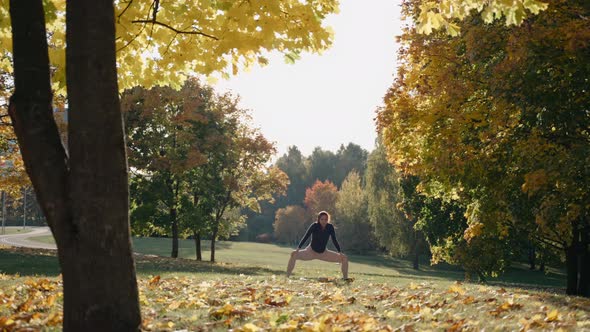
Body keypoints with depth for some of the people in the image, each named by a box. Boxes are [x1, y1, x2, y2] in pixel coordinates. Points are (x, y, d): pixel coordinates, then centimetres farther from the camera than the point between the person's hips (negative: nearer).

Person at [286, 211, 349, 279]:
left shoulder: (330, 227, -11)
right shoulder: (314, 226, -18)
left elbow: (334, 240, -3)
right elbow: (305, 237, -17)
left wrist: (340, 252, -8)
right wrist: (298, 249, -25)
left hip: (323, 253, 3)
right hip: (311, 251, -3)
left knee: (344, 258, -8)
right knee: (294, 254, -28)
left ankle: (345, 278, 3)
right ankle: (287, 276, -20)